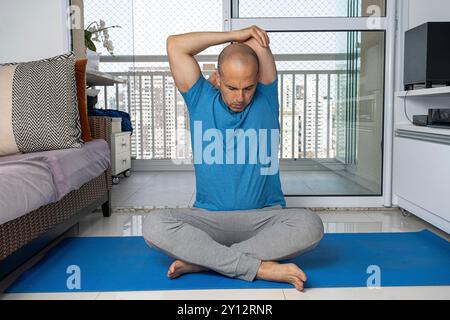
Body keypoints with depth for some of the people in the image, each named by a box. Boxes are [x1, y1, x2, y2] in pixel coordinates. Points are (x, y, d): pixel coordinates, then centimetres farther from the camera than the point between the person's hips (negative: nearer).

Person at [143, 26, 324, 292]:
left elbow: (258, 41, -2)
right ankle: (260, 267, -27)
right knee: (154, 225, -28)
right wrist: (234, 35, 2)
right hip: (208, 218, 0)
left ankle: (200, 260, -25)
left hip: (264, 216, 1)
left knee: (310, 225, -31)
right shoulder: (201, 100, 6)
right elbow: (175, 45, 0)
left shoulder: (266, 99, 6)